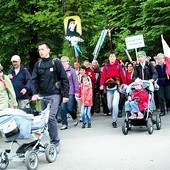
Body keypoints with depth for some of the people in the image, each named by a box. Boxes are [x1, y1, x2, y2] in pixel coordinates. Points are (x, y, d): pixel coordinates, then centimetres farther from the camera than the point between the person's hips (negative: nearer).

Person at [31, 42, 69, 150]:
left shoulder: (56, 62, -1)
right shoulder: (38, 65, 11)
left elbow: (64, 79, -2)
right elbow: (35, 80, 7)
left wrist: (66, 95, -7)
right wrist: (35, 93, -10)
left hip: (54, 95, -5)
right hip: (42, 96, 5)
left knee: (51, 117, -16)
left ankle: (56, 142, -7)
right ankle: (53, 140, 16)